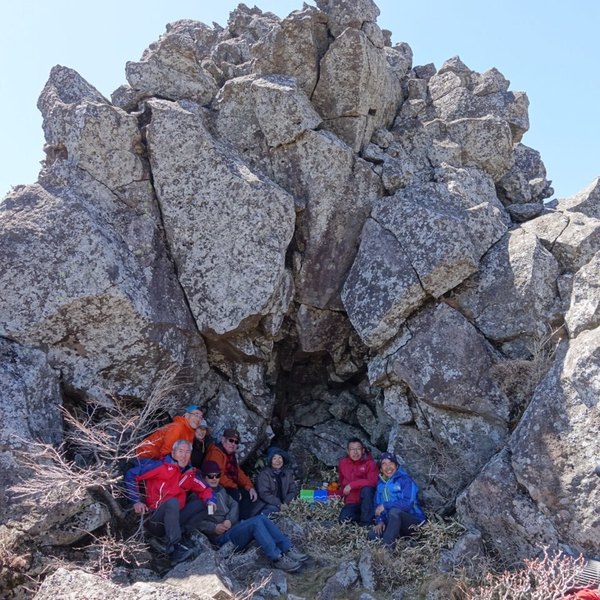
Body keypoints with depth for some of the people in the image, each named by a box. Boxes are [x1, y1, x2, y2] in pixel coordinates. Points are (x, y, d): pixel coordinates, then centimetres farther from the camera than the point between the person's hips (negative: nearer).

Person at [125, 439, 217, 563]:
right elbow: (131, 475, -9)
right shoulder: (161, 466, -8)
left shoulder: (190, 474, 8)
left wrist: (210, 500, -11)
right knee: (173, 502, -31)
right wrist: (136, 501, -14)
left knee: (201, 502, -4)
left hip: (174, 519, 6)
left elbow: (204, 489, 12)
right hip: (154, 521, -5)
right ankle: (174, 547, -34)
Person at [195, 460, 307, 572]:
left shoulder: (221, 490, 20)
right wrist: (214, 528, -25)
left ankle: (288, 550, -23)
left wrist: (229, 520, -8)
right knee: (256, 522, -28)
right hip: (221, 537, -7)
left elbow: (233, 504, 11)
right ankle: (277, 558, -32)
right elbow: (197, 522, -13)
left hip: (233, 527, 7)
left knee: (262, 518, -17)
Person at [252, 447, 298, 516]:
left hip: (283, 505, 5)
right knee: (274, 509, -35)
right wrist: (279, 504, -25)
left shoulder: (288, 473, 10)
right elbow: (264, 494, -15)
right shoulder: (264, 474, -6)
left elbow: (293, 491, 6)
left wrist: (286, 503, -14)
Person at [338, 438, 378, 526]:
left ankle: (366, 523, -18)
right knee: (343, 519, -24)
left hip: (367, 501, -3)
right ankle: (362, 516, 6)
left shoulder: (370, 463, -12)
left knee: (367, 489, -34)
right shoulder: (342, 463, 3)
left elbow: (372, 482, -27)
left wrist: (352, 485, -26)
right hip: (352, 502, 3)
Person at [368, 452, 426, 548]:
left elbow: (408, 504, -20)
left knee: (394, 511, -36)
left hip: (413, 522, -5)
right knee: (372, 535, -19)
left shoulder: (405, 480, -8)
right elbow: (377, 506, 10)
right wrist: (380, 521, -9)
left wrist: (385, 505, -19)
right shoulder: (380, 484, 10)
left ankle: (387, 546, -37)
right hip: (394, 525, 6)